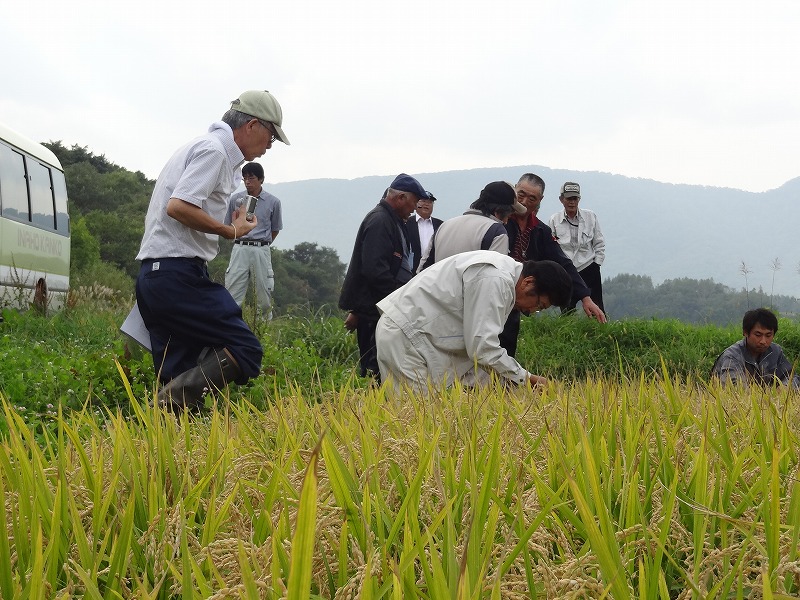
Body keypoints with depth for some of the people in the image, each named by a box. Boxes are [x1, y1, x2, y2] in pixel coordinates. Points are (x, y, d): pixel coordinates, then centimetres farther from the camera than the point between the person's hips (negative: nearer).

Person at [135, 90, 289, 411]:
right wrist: (232, 231, -10)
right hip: (178, 272, -10)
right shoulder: (214, 150, -7)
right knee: (245, 350, -15)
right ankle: (171, 404, -27)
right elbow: (178, 206, -19)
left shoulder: (211, 149, 23)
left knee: (182, 378, 9)